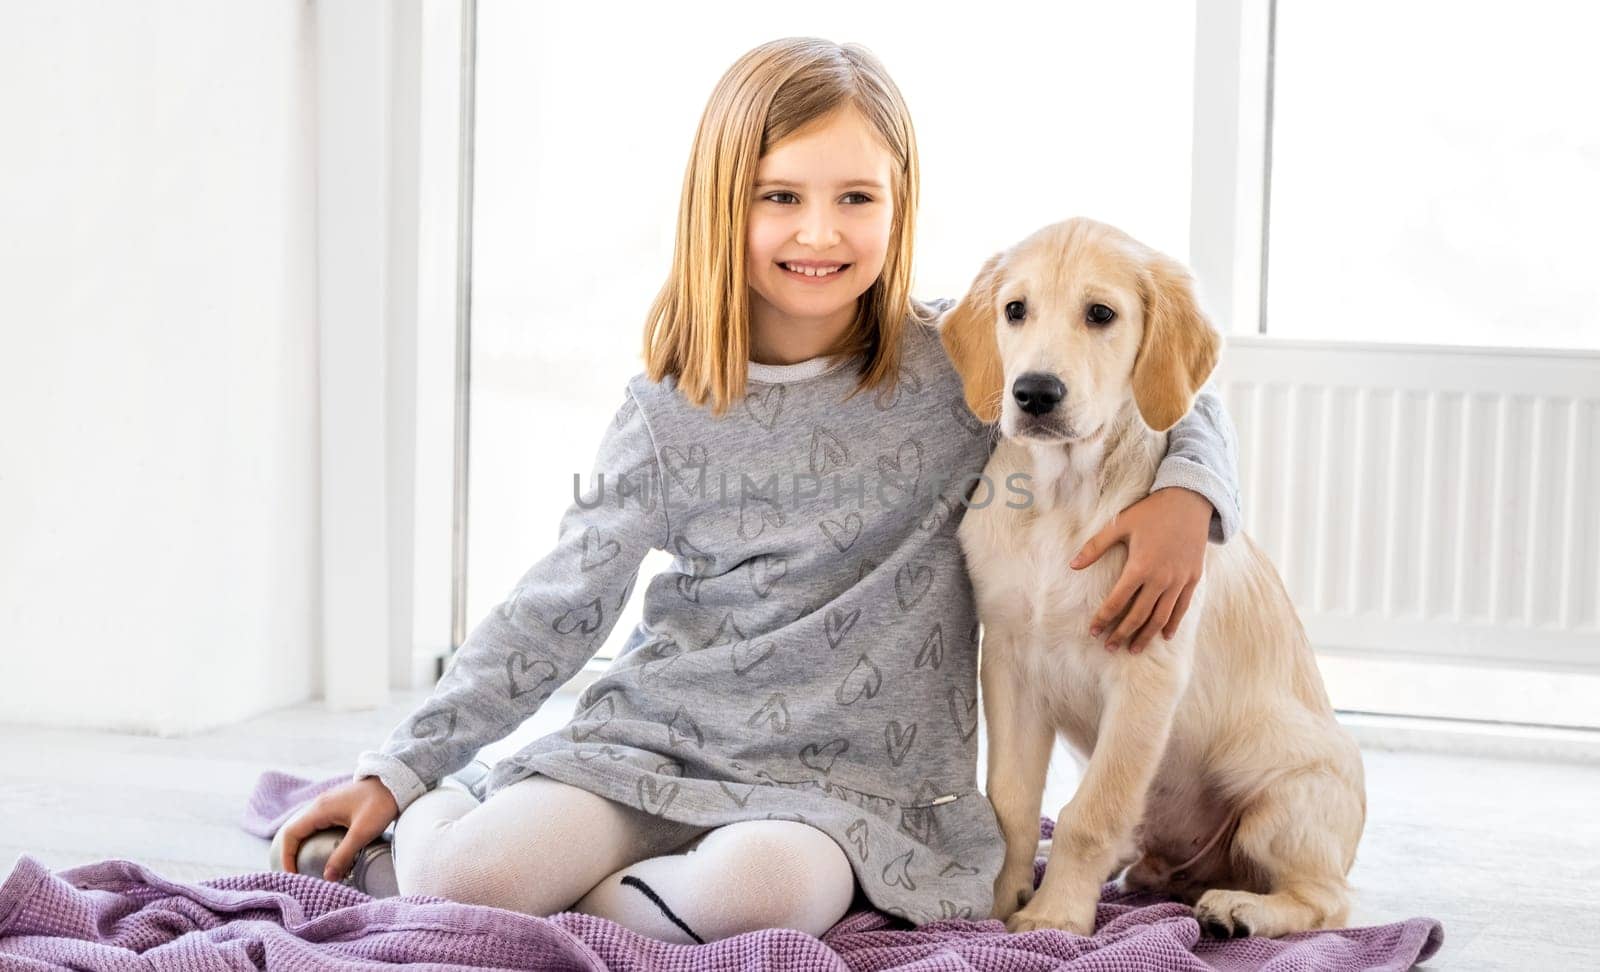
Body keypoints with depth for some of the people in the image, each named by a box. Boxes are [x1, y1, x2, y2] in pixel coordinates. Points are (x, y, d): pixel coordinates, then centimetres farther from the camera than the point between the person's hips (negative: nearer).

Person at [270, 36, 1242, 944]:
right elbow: (557, 615, 6)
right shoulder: (670, 415, 2)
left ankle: (575, 897, -7)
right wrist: (398, 772, 2)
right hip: (661, 744, 1)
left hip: (856, 778, -1)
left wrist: (1184, 496, -13)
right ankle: (425, 817, 10)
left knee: (748, 889, -37)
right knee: (463, 877, -25)